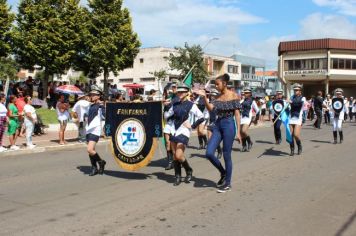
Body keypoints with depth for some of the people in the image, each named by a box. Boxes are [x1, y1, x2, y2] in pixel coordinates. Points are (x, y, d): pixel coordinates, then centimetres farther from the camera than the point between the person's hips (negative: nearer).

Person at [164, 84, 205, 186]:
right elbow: (167, 116, 18)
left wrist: (192, 126, -9)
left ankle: (189, 171, 15)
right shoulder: (175, 104, 10)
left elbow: (201, 117, -9)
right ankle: (177, 177, 16)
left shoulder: (191, 105, -6)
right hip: (174, 131, 6)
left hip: (183, 132, -6)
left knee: (179, 156, -11)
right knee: (174, 156, 6)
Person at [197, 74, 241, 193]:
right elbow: (210, 108, -5)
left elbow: (237, 114, -5)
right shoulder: (218, 97, 11)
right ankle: (223, 172, 20)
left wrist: (238, 132, -9)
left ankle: (227, 183, 14)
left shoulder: (233, 95, -2)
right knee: (209, 153, -4)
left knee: (226, 155, 0)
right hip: (218, 125, 5)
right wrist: (204, 97, -19)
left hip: (229, 125, -5)